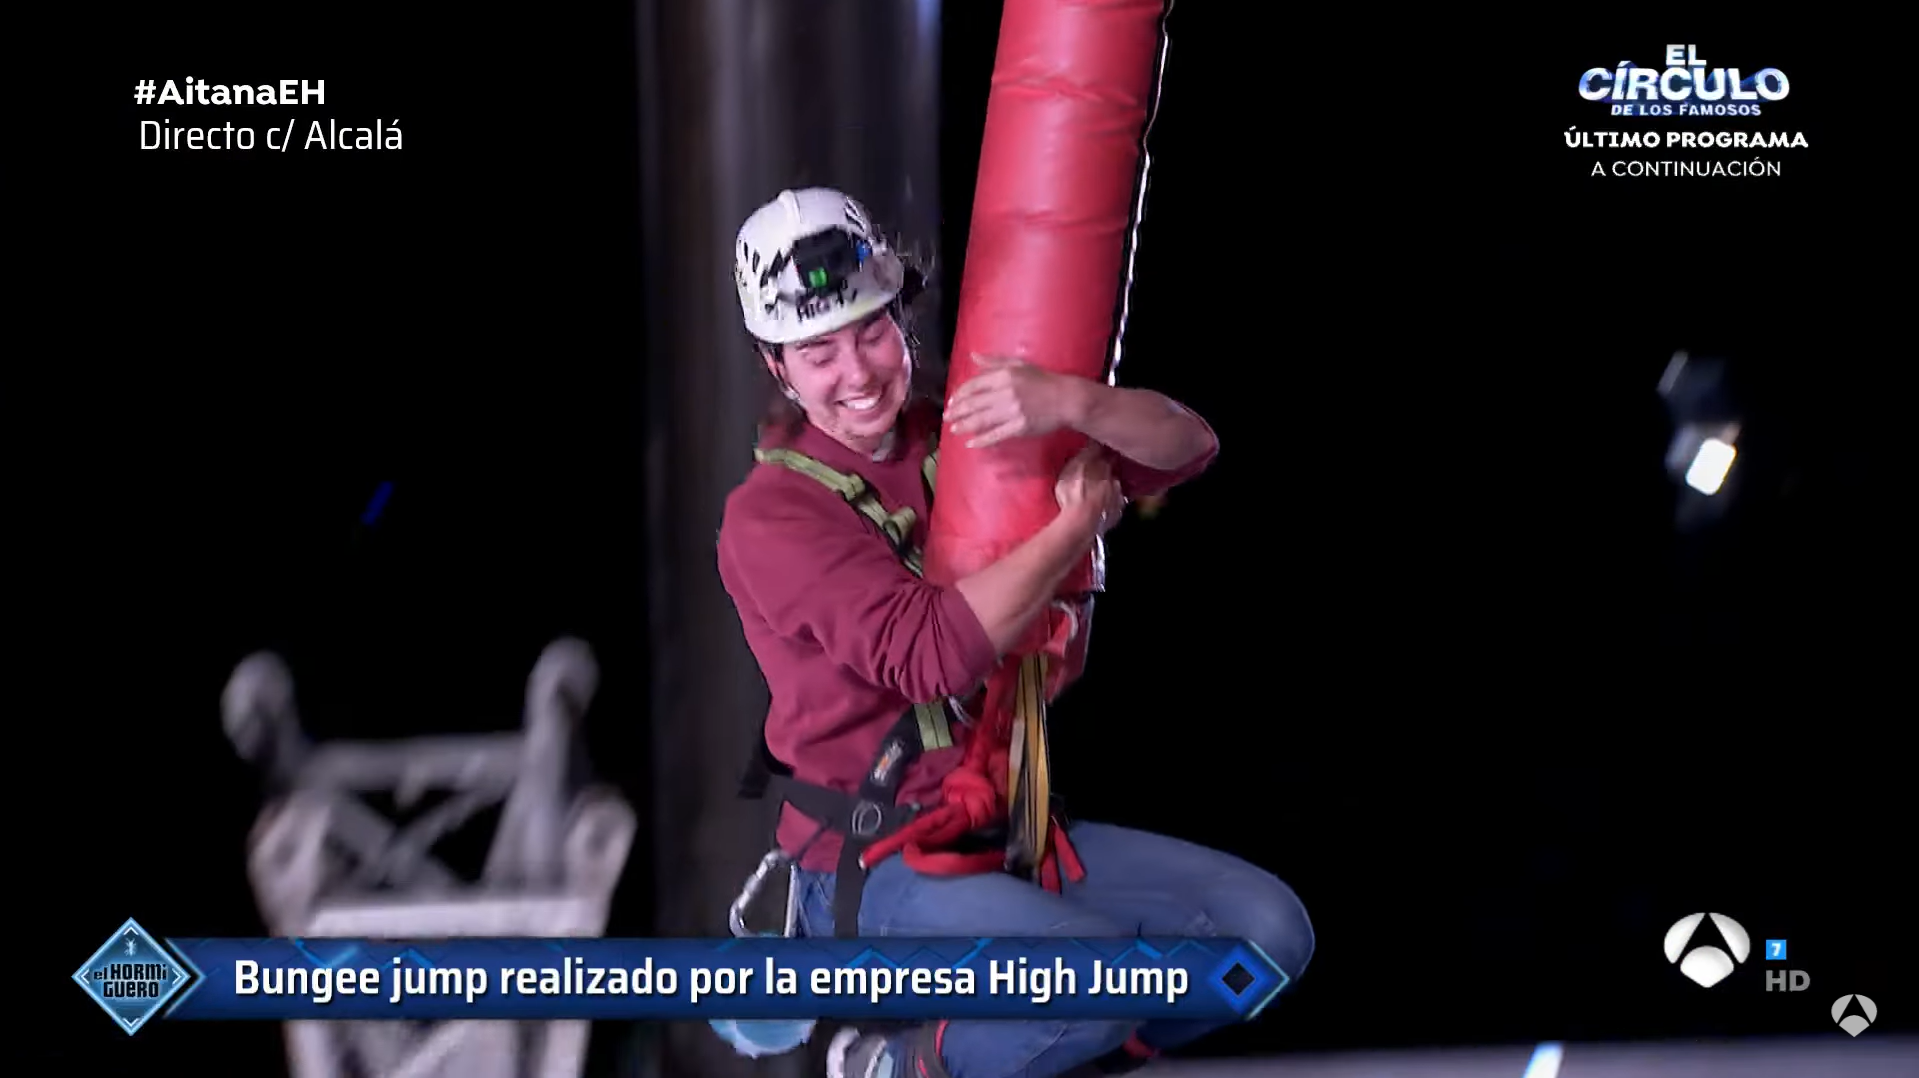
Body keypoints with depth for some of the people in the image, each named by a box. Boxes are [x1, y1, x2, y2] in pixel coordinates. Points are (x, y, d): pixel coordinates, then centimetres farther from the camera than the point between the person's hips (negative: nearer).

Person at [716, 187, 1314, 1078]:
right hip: (869, 870, -6)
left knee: (1268, 928, -6)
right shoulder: (769, 517, -11)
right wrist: (1079, 521, -16)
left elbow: (1186, 446, -1)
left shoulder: (969, 437, 7)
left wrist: (1070, 403, -22)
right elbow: (934, 656, -26)